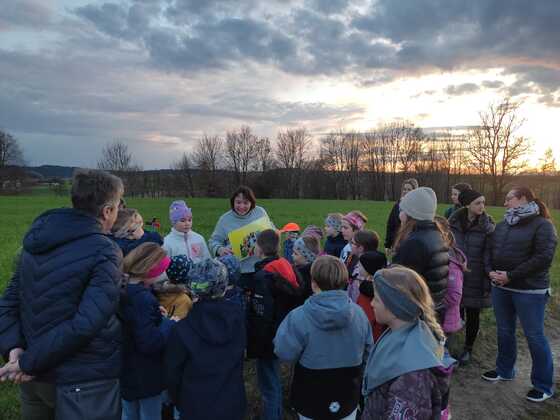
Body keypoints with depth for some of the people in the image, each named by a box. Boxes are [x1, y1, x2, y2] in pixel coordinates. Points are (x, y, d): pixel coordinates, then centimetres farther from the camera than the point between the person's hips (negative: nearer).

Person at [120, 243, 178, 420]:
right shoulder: (143, 298, -30)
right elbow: (149, 343, -32)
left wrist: (156, 315, 2)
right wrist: (169, 323, -19)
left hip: (126, 371, 8)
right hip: (145, 376, -8)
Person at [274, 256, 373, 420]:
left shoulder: (299, 317, -25)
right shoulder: (358, 313, -13)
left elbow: (284, 353, -14)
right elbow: (367, 353, 0)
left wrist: (286, 326, 0)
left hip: (312, 401, -2)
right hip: (348, 399, 2)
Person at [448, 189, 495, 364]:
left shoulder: (487, 226, -6)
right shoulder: (454, 222, 0)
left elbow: (489, 256, -7)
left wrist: (489, 279, -10)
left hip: (475, 279, -1)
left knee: (473, 315, 11)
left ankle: (468, 348, 30)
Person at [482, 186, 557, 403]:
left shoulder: (542, 225, -10)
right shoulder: (502, 225, 10)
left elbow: (543, 257, -18)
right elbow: (491, 250, 13)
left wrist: (510, 276, -19)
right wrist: (492, 271, -6)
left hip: (529, 291, -6)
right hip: (500, 288, 7)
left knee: (535, 336, 3)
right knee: (504, 331, 17)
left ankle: (544, 386, 19)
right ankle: (504, 370, 36)